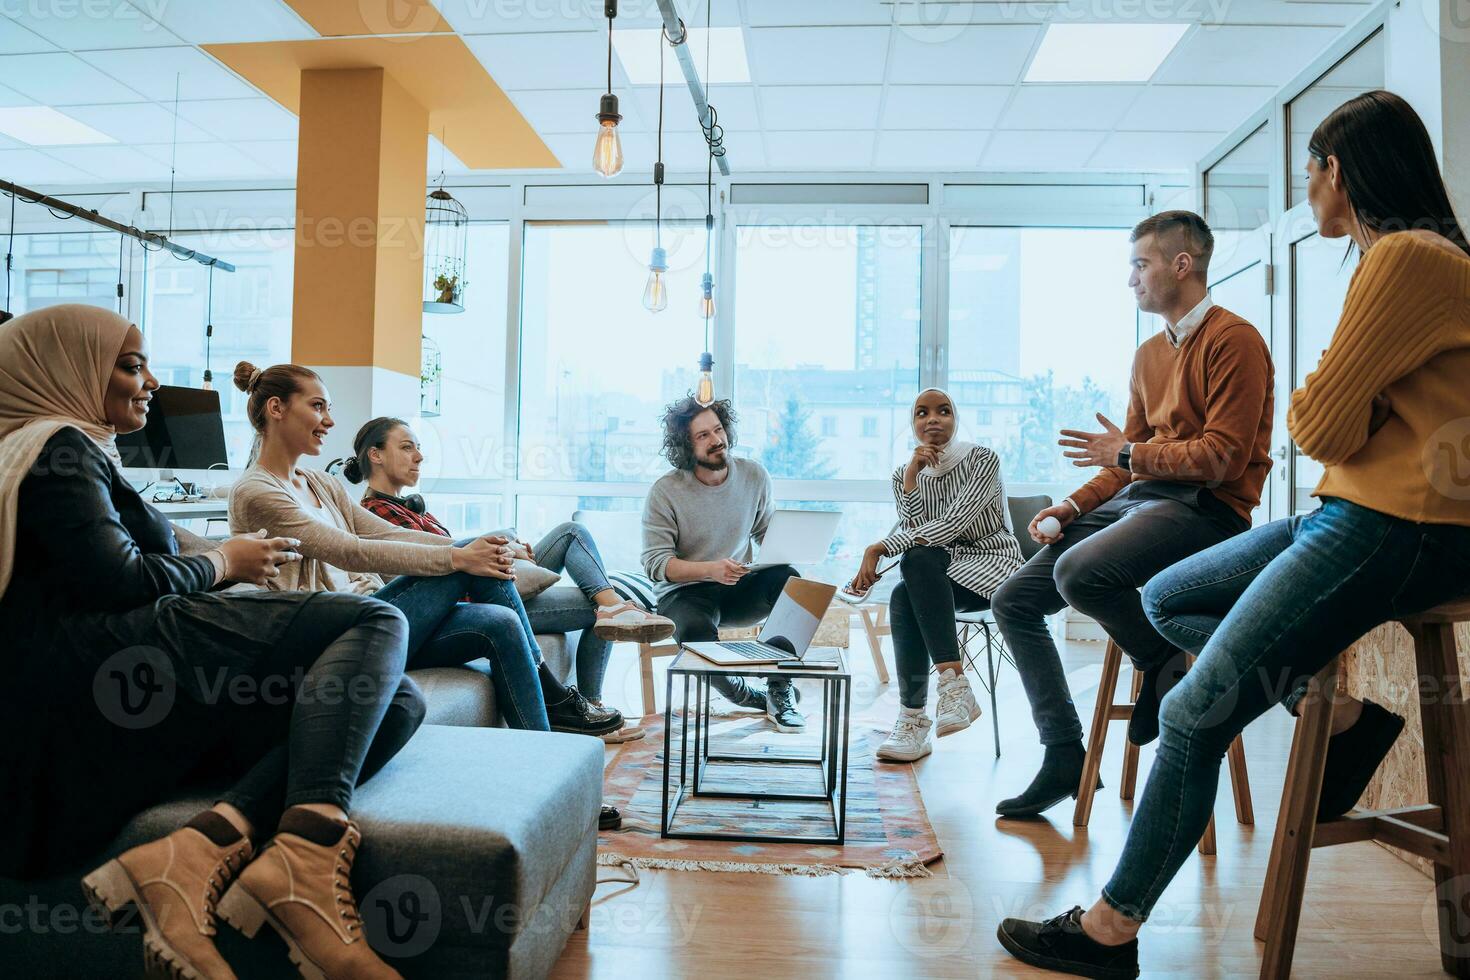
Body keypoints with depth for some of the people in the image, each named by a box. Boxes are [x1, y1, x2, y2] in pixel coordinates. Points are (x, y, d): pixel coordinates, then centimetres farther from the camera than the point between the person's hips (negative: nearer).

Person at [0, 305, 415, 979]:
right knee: (375, 621, -19)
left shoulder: (75, 449, 34)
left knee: (399, 702, -6)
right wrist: (224, 561, 4)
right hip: (111, 665, -9)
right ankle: (305, 853, -38)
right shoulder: (57, 443, 3)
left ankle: (200, 852, -26)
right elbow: (117, 580, -11)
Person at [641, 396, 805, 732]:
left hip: (739, 588, 3)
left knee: (786, 578, -29)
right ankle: (750, 697, -6)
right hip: (684, 593, -3)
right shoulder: (665, 491, -12)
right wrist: (711, 570, -31)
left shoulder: (754, 475, 0)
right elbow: (655, 563, -14)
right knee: (696, 632, -38)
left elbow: (768, 533, 9)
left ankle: (780, 691, -17)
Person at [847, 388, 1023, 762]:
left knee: (919, 561, -33)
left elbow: (953, 524, -21)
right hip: (937, 577, 4)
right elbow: (912, 534, -7)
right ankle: (913, 719, -27)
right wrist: (912, 477, -16)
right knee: (902, 597, -31)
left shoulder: (982, 459, -9)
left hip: (991, 561, -4)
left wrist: (879, 548, -24)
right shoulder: (904, 474, 6)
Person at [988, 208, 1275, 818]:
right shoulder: (1148, 355, 20)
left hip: (1205, 507, -8)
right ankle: (1064, 758, 1)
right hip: (1138, 497, 9)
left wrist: (1127, 454, -8)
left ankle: (1164, 667, -5)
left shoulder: (1232, 340, -7)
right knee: (1013, 602, -3)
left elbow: (1222, 458, -15)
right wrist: (1072, 507, 4)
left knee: (1078, 572, -35)